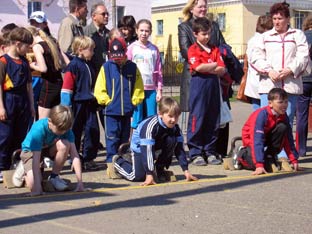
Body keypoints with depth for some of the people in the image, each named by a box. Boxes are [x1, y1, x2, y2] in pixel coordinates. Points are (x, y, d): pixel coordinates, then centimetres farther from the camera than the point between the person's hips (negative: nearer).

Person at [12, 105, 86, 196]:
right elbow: (36, 159, -40)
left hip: (49, 148, 3)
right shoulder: (38, 129, -37)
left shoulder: (66, 129, -26)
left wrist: (80, 181, -36)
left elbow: (74, 154, -28)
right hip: (30, 150, -3)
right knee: (32, 184, -25)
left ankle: (54, 177, -9)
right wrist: (37, 186, -46)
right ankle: (24, 168, 12)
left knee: (65, 144, -31)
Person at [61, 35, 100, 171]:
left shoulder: (88, 65, 13)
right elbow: (67, 87, -14)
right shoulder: (73, 65, -11)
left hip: (90, 104, 7)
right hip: (77, 104, -7)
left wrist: (95, 100, 23)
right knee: (75, 132, 5)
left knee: (93, 130, 2)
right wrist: (65, 106, -17)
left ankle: (88, 159, 11)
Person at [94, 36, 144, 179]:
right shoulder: (106, 67, -2)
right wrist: (108, 102, -7)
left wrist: (133, 101, 0)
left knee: (124, 139, 11)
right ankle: (111, 164, -2)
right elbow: (99, 90, -2)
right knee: (112, 139, -5)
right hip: (111, 111, -3)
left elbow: (138, 88, 9)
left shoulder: (132, 67, 4)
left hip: (127, 111, 3)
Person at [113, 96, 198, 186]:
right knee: (138, 176, -14)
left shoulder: (175, 127, -19)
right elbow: (147, 151, -40)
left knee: (172, 140, -23)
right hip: (140, 147, -5)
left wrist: (186, 170, -22)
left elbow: (179, 148, -16)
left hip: (158, 146, 5)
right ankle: (118, 161, 16)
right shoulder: (151, 126, -37)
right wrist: (149, 175, -43)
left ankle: (159, 169, -4)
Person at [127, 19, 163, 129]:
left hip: (151, 89, 2)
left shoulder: (154, 49, 8)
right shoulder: (132, 48, 2)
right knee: (137, 120, -2)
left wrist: (159, 90, 6)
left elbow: (159, 72, 11)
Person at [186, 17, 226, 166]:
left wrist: (207, 69, -10)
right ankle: (195, 153, 1)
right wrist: (215, 65, -3)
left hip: (213, 86, 5)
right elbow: (198, 67, -17)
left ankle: (210, 152, 15)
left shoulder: (215, 50, 14)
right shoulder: (193, 49, -1)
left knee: (213, 120, 7)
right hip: (198, 85, -5)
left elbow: (222, 70, 4)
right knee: (197, 119, -4)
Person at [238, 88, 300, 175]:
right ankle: (243, 155, 4)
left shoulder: (283, 116, -13)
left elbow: (288, 139, -6)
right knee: (267, 167, -26)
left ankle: (270, 157, -9)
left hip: (267, 137, 6)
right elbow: (257, 141, -38)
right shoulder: (261, 115, -32)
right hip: (251, 140, -6)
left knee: (282, 127, -23)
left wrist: (294, 160, -13)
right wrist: (259, 166, -45)